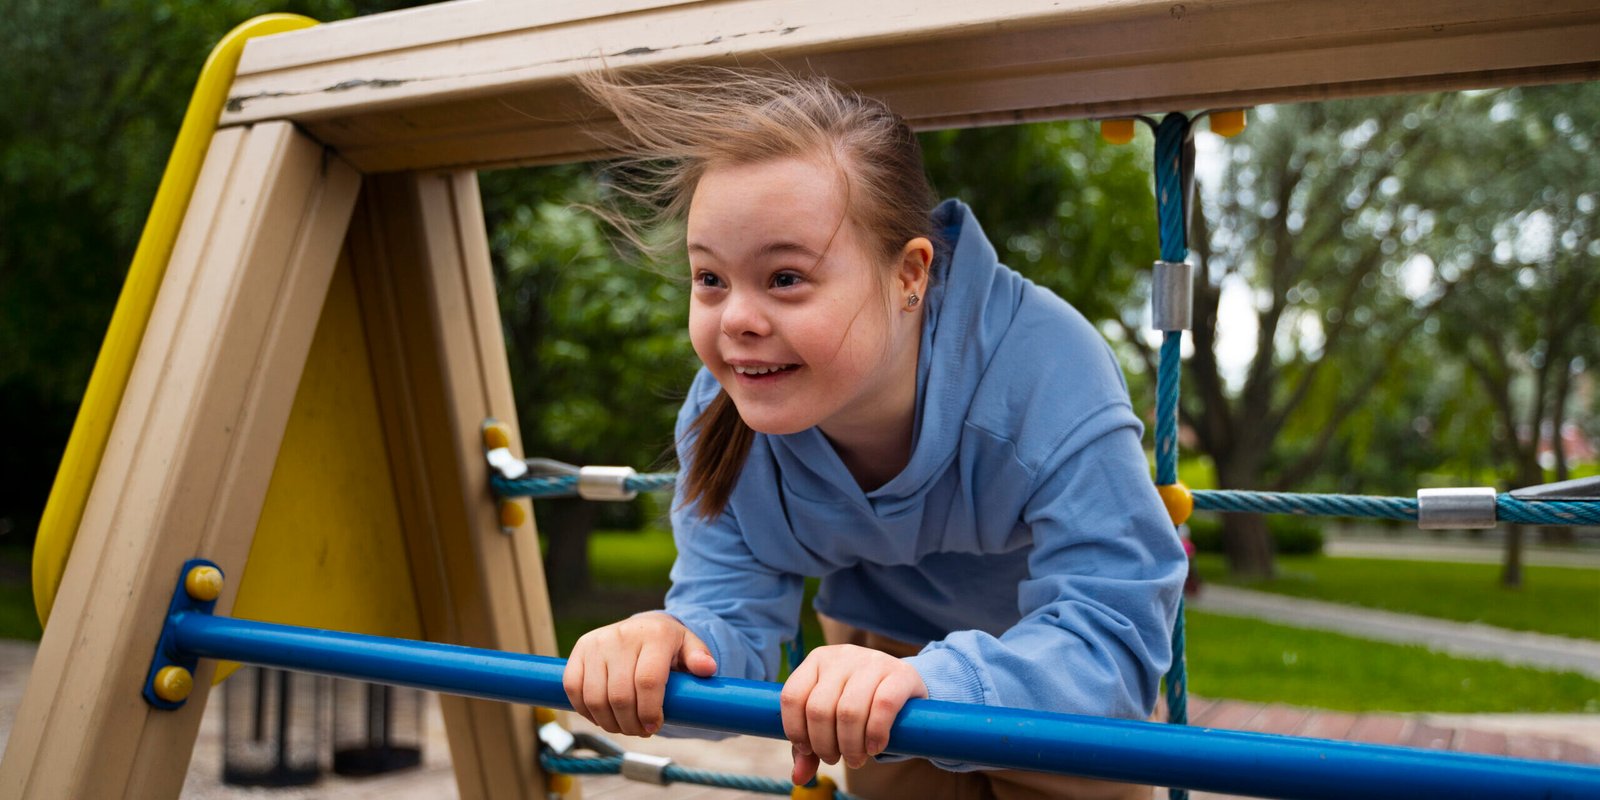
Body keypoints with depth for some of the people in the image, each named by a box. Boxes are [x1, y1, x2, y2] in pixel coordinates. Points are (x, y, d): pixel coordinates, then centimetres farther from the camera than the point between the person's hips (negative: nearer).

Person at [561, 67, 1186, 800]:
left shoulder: (1045, 370, -39)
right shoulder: (721, 410, -25)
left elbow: (1112, 638, -43)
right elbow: (728, 610, -23)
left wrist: (930, 687, -62)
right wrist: (679, 646, -48)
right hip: (876, 645, 3)